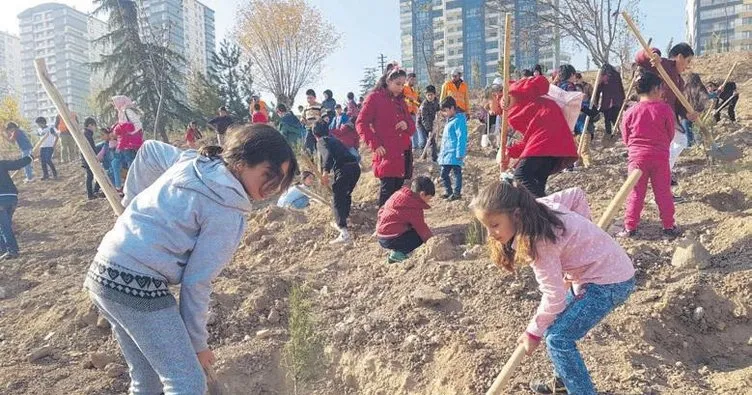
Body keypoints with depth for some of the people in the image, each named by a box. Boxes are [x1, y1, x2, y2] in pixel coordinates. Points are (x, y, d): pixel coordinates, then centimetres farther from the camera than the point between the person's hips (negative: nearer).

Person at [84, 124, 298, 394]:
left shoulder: (194, 160, 8)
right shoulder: (227, 213, -14)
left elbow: (150, 150, 25)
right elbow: (196, 281, -10)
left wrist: (134, 202, 29)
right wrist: (197, 342, 2)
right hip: (138, 285, -9)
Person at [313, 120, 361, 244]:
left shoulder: (321, 142, 10)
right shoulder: (334, 140, 32)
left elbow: (328, 155, -12)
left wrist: (325, 172, -23)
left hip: (344, 168, -7)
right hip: (355, 166, 7)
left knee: (338, 200, -7)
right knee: (346, 194, 26)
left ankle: (344, 233, -20)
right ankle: (341, 222, 39)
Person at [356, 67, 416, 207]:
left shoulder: (401, 101, 19)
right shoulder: (375, 97, -1)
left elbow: (412, 125, 23)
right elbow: (361, 123, -6)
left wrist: (407, 125, -2)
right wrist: (375, 145, -14)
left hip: (403, 154, 6)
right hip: (386, 154, -6)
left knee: (398, 190, 7)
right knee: (387, 188, -11)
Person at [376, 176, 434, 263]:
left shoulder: (399, 194, 11)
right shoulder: (414, 207, -15)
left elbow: (382, 210, 19)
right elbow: (422, 228, -10)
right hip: (390, 240, -9)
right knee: (421, 236, -6)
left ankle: (398, 250, 10)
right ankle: (397, 255, -6)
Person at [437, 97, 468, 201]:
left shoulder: (459, 120, -13)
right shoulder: (449, 120, 16)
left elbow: (461, 138, -18)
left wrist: (460, 154, -21)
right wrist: (442, 152, 22)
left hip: (454, 154, -9)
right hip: (446, 153, 9)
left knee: (456, 172, 1)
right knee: (444, 173, 12)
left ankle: (457, 193, 8)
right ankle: (448, 191, 23)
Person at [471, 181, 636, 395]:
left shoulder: (538, 242, -30)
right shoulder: (537, 209, -8)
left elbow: (554, 297, -24)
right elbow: (577, 195, 6)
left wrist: (533, 332, -9)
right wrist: (581, 233, 6)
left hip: (611, 281, -9)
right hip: (599, 268, 9)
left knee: (558, 338, -11)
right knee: (555, 324, 16)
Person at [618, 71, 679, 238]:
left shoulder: (631, 112, -6)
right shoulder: (665, 109, -7)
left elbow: (626, 138, 3)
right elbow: (670, 134, 3)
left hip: (637, 157, 0)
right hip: (660, 157, 0)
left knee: (635, 194, 6)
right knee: (663, 193, 10)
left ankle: (630, 227, 7)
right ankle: (669, 226, 18)